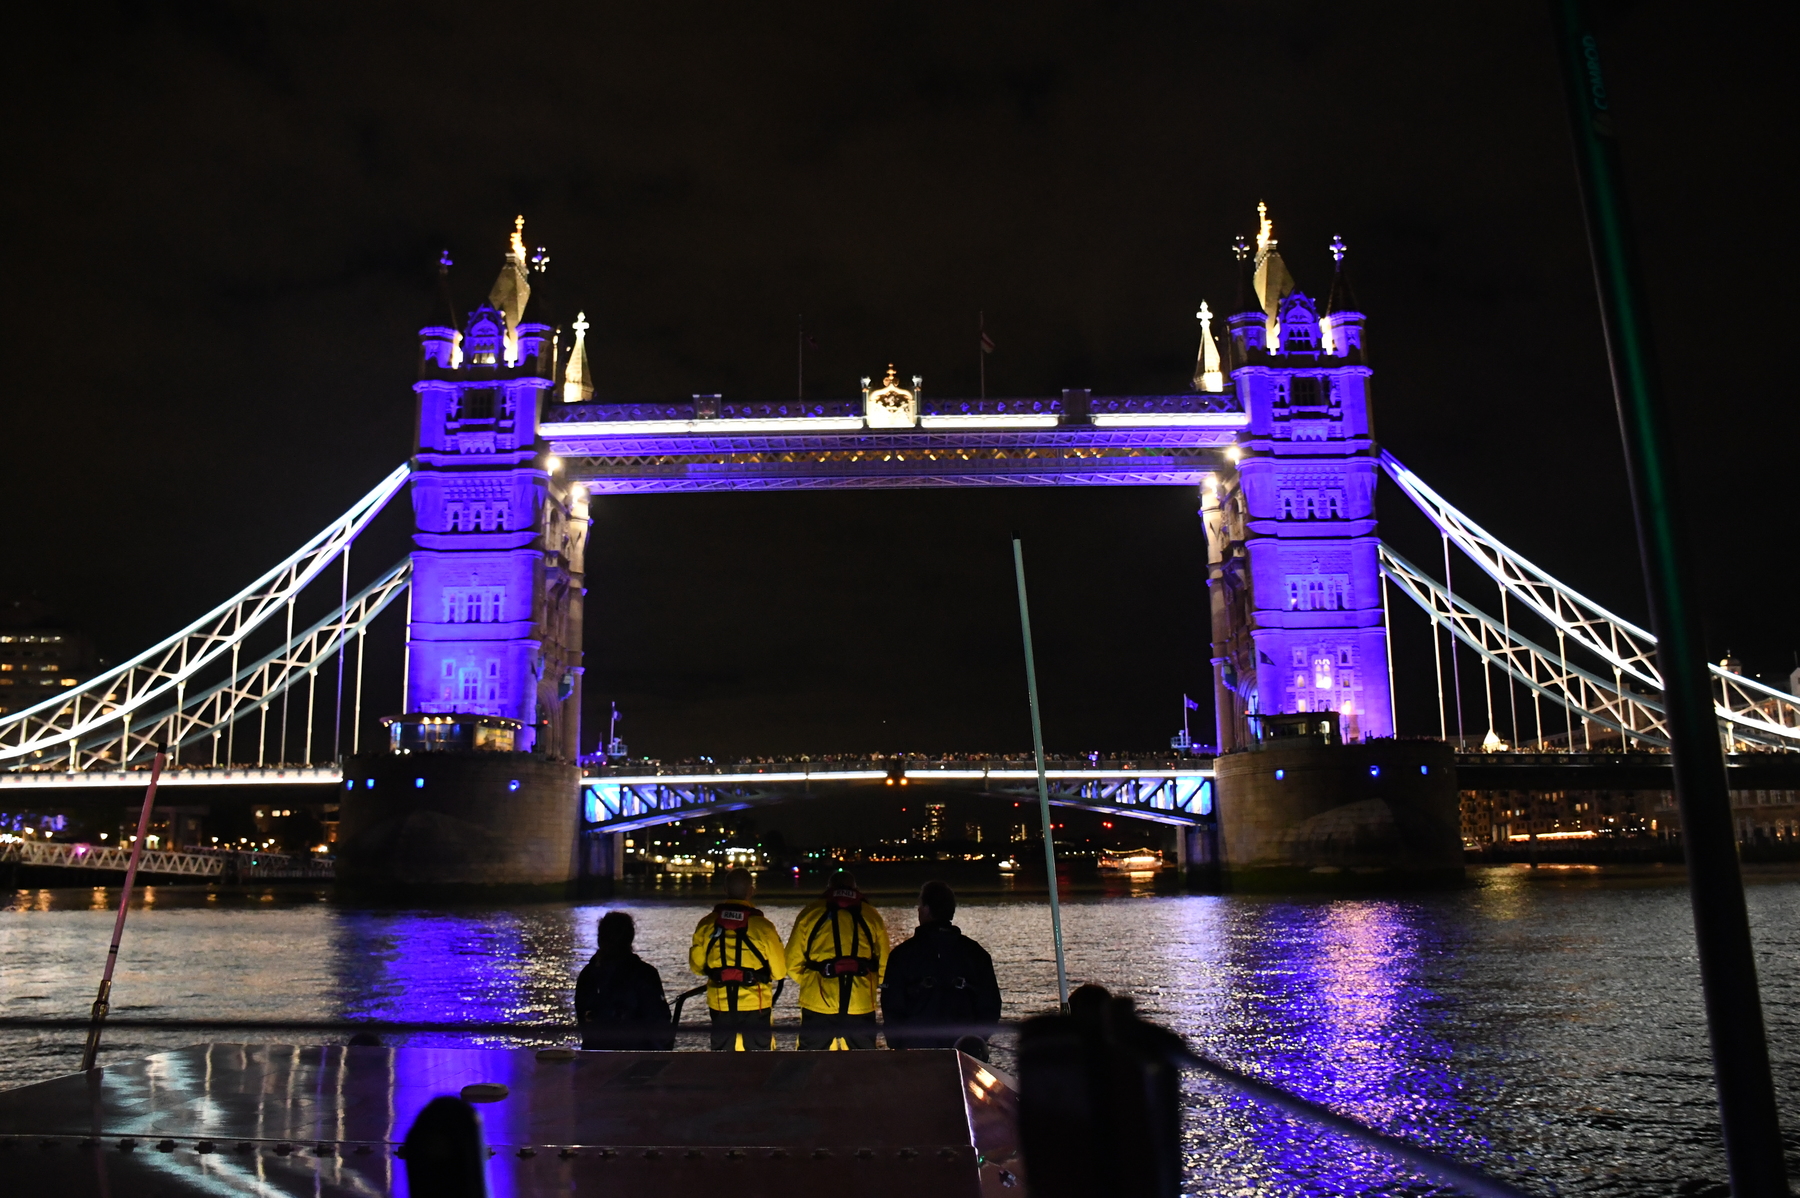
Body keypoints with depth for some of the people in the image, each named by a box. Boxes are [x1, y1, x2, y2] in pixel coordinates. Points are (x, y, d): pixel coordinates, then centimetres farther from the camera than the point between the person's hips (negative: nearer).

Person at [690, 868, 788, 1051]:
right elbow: (779, 970, -7)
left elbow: (696, 964, 5)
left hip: (720, 1003, 3)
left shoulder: (707, 924, -5)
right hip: (755, 1004, -2)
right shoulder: (762, 926, -14)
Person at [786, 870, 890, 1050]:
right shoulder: (871, 915, 6)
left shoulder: (811, 913, 3)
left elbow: (793, 962, 3)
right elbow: (884, 964, 4)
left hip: (818, 1003, 0)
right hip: (860, 1006, 1)